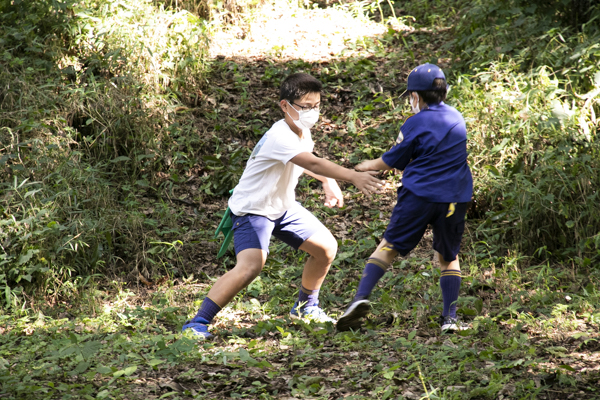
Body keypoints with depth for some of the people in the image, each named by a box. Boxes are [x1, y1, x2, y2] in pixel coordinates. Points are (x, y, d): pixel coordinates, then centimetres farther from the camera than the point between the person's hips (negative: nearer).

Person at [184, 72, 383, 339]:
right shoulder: (279, 137, -30)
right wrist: (353, 177, -53)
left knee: (326, 247, 8)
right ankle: (198, 322, -24)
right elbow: (313, 164, -45)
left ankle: (305, 307, 30)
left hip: (283, 206, 9)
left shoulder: (302, 132, 0)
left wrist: (329, 183, 13)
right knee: (251, 265, -30)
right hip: (252, 209, -9)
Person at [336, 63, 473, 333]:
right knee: (449, 257, 16)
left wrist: (366, 167, 25)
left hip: (419, 196, -4)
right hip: (454, 199, 4)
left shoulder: (416, 124, -4)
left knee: (389, 246, 4)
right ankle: (450, 317, 7)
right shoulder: (457, 119, 12)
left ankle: (362, 297, -12)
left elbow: (392, 161, 4)